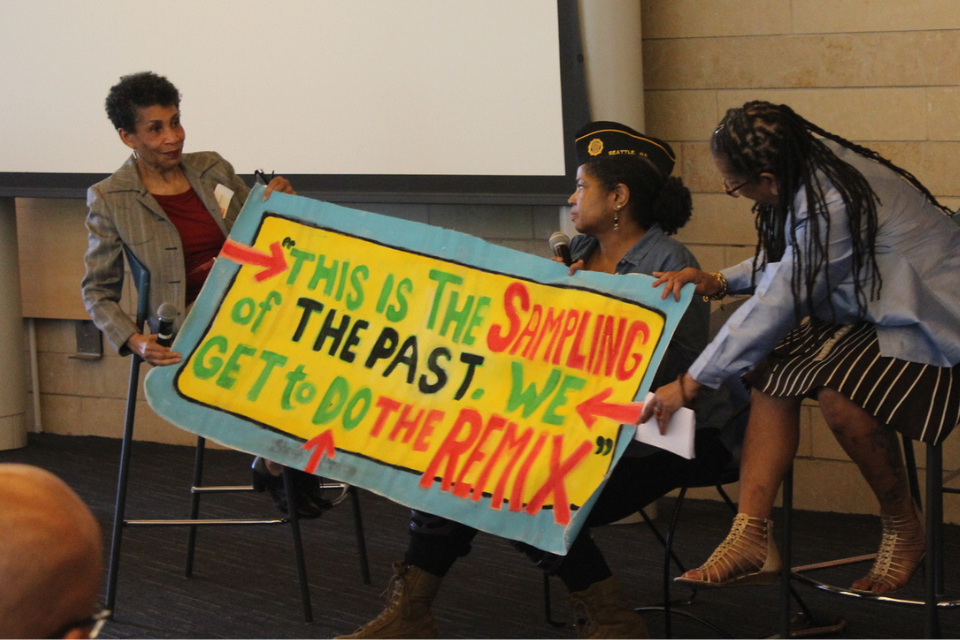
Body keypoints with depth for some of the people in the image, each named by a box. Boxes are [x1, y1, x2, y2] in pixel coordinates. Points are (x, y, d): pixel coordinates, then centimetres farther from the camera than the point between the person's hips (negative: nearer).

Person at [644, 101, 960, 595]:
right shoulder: (810, 175, -1)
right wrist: (717, 283, 1)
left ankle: (903, 531, -8)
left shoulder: (834, 206, -29)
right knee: (774, 369, -9)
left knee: (838, 396, -31)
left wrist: (688, 386, -20)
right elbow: (783, 266, 17)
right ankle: (751, 537, -15)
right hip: (871, 315, 10)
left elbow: (775, 307, -26)